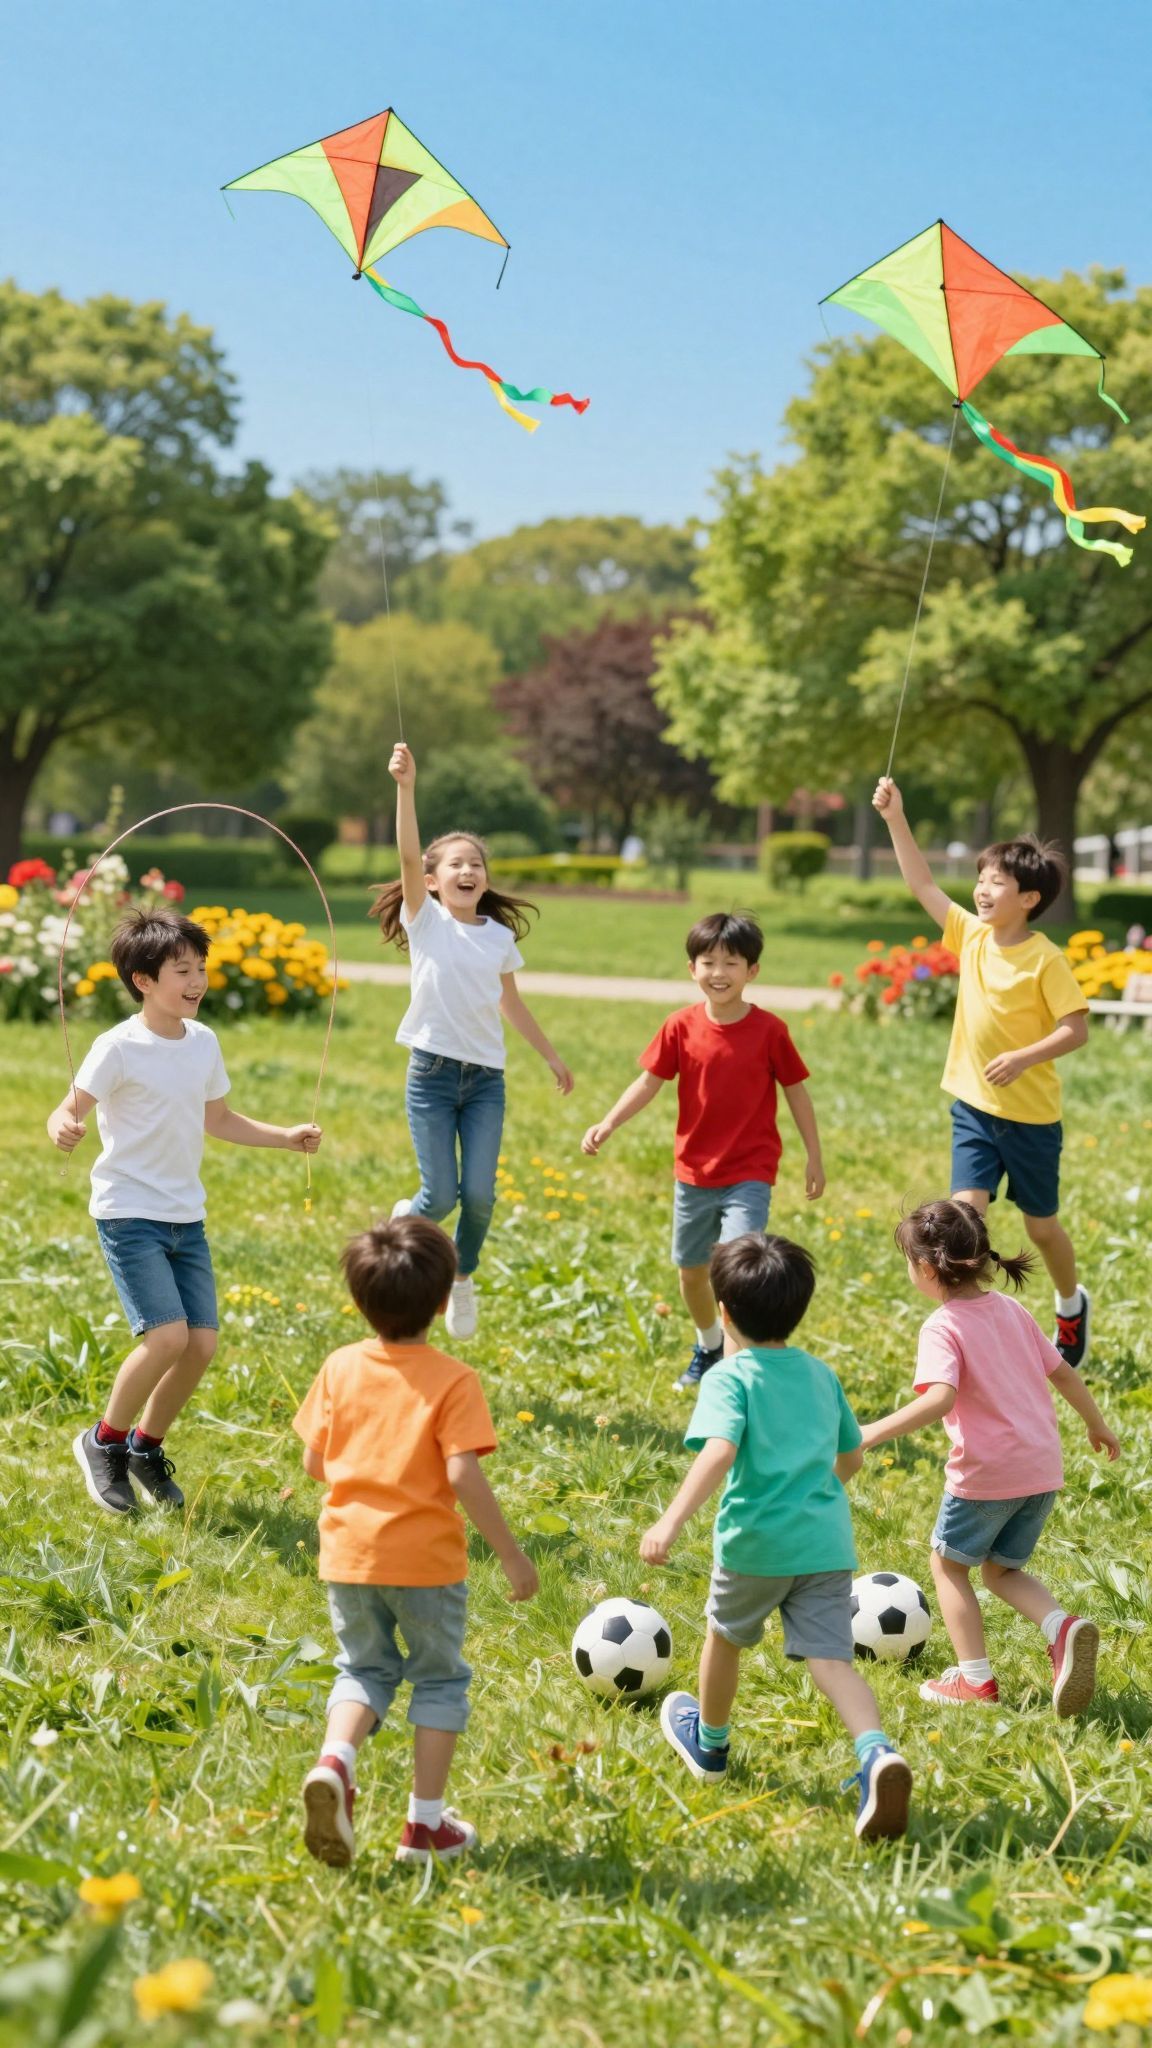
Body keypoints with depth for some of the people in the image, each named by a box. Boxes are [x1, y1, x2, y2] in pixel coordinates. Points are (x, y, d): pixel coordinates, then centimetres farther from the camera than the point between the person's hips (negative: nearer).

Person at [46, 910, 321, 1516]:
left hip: (186, 1216, 7)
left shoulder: (204, 1042, 7)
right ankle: (105, 1441, 5)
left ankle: (147, 1446, 23)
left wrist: (285, 1137, 15)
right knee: (167, 1336, -18)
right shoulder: (118, 1047, -13)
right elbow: (71, 1109, -16)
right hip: (129, 1211, -6)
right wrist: (63, 1129, -38)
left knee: (202, 1343, -1)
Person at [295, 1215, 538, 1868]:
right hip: (426, 1557, -3)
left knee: (365, 1669, 20)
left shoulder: (340, 1368, 0)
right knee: (439, 1678, 14)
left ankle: (336, 1760, -9)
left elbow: (314, 1461, 5)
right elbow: (463, 1475, -20)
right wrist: (512, 1555, -12)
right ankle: (427, 1823, 15)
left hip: (349, 1551, 3)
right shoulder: (453, 1380, -12)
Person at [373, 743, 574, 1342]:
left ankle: (462, 1279, 21)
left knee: (479, 1193, -4)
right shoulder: (426, 921, -3)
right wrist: (405, 788, -30)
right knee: (440, 1196, -6)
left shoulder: (500, 937, 8)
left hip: (486, 1077, 3)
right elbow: (408, 854, -18)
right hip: (433, 1072, -3)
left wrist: (550, 1056, 27)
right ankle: (406, 1220, 29)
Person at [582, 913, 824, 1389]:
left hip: (750, 1174, -4)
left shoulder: (768, 1030, -11)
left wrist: (814, 1157, 3)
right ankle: (709, 1346, 43)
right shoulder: (682, 1027, -5)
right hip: (694, 1171, 4)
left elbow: (795, 1092, -1)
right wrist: (607, 1125, -15)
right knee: (690, 1270, 17)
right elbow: (649, 1082, -2)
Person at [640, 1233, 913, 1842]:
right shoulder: (821, 1375, 12)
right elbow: (852, 1457, 23)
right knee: (831, 1659, -2)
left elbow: (719, 1453, -25)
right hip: (826, 1541, 4)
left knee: (725, 1635, 23)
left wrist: (672, 1522, -32)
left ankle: (709, 1745, 47)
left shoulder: (729, 1379, -7)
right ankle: (878, 1755, -30)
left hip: (756, 1541, -3)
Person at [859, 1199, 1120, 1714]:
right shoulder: (1011, 1310, 8)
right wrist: (1096, 1423, 30)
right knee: (1002, 1571, 21)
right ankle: (1063, 1628, -6)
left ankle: (975, 1678, 14)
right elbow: (1063, 1373, 15)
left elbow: (939, 1399, -30)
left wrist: (874, 1432, -29)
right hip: (1043, 1469, 7)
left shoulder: (943, 1328, -14)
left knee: (948, 1564, 16)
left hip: (986, 1474, -7)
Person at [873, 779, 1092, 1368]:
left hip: (1030, 1115, -4)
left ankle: (1071, 1305, 39)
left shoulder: (1045, 960, -18)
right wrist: (895, 819, -5)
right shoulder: (971, 936, -2)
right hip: (973, 1107, 4)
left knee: (1040, 1224, 12)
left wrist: (1023, 1057, -30)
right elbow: (922, 885, 1)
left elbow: (1077, 1029, -18)